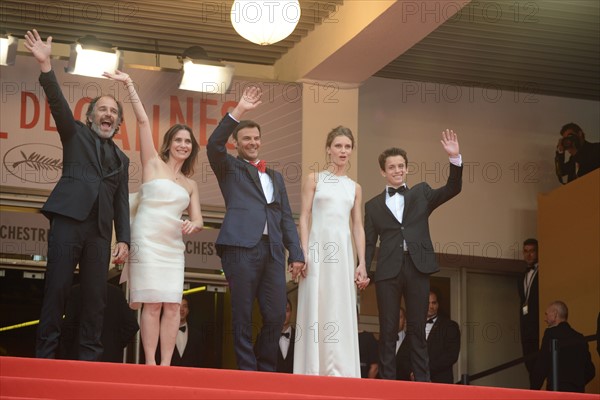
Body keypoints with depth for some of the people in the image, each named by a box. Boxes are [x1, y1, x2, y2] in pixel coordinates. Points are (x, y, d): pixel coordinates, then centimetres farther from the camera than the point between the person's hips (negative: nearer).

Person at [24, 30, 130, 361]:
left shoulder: (121, 159, 23)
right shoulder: (76, 134, 15)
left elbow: (121, 203, 18)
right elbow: (58, 104, -1)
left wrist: (124, 240, 5)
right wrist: (45, 65, -16)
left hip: (100, 230, 4)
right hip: (69, 219, -4)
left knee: (95, 295, -1)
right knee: (57, 287, -9)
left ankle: (89, 357, 0)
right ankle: (45, 356, -10)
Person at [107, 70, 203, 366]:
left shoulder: (190, 184, 19)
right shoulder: (154, 163, 6)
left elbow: (197, 220, 18)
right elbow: (143, 121, -1)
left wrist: (192, 225, -6)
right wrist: (129, 86, -8)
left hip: (173, 247, 5)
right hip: (147, 241, -5)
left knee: (172, 305, -4)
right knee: (152, 304, -10)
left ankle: (166, 364, -4)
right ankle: (150, 364, -9)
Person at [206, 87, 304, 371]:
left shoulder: (275, 176, 26)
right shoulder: (230, 168, 13)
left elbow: (286, 217, 21)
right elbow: (214, 144, -7)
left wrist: (296, 252, 10)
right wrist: (239, 111, -12)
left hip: (273, 251, 4)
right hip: (241, 247, -4)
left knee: (276, 315, -1)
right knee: (243, 316, -3)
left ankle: (267, 372, 10)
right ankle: (247, 372, 0)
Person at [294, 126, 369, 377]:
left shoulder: (354, 188, 15)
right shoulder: (314, 179, 7)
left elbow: (357, 227, 13)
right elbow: (304, 217, 1)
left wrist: (362, 263, 5)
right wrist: (303, 253, -10)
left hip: (343, 253, 3)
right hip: (318, 251, -3)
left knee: (341, 314, 0)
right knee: (316, 311, -4)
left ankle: (340, 373, 2)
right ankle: (313, 371, -1)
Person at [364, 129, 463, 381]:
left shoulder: (421, 193, 13)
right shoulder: (373, 205, 13)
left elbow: (452, 189, 0)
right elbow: (369, 243, 10)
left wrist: (455, 158, -13)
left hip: (417, 266, 0)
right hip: (388, 270, 0)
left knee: (417, 329, 2)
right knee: (388, 330, 1)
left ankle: (422, 380, 2)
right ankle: (387, 381, 2)